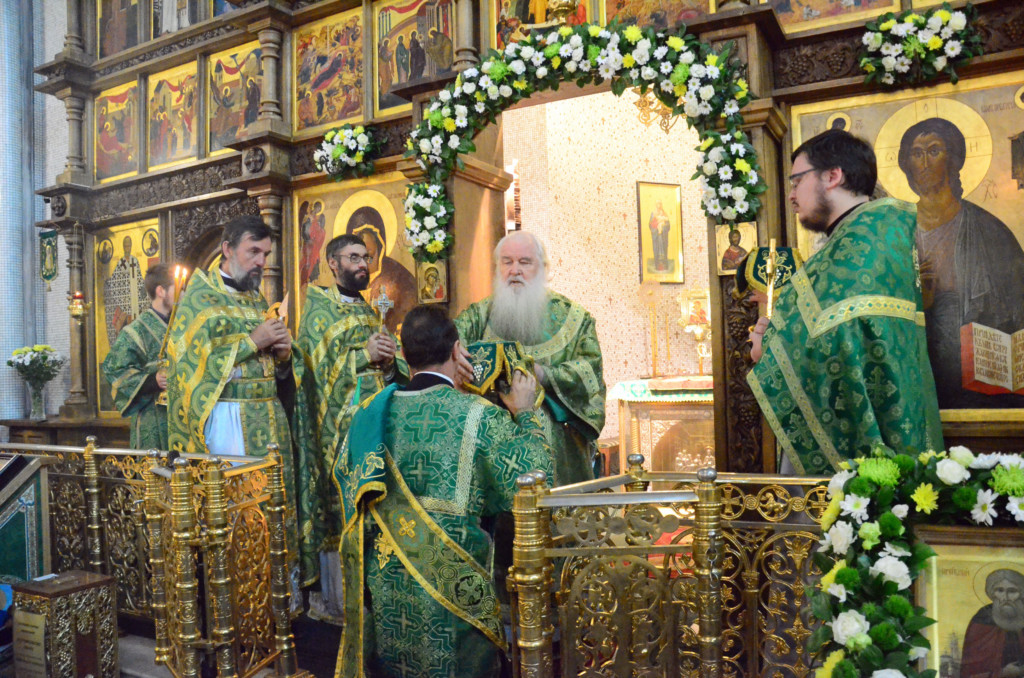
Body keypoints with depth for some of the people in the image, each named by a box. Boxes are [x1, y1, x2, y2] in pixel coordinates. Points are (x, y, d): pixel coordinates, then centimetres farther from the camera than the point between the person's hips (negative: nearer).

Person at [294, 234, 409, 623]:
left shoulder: (370, 312, 18)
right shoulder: (319, 308, 0)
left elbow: (398, 371, 15)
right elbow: (321, 366, -10)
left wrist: (389, 360, -6)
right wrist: (364, 355, -14)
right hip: (340, 424, -6)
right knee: (341, 508, -4)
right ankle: (334, 601, 6)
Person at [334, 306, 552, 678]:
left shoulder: (371, 413, -2)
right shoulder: (481, 416, -16)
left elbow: (342, 477, 12)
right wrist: (525, 415, -3)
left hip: (381, 583, 4)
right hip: (453, 586, -4)